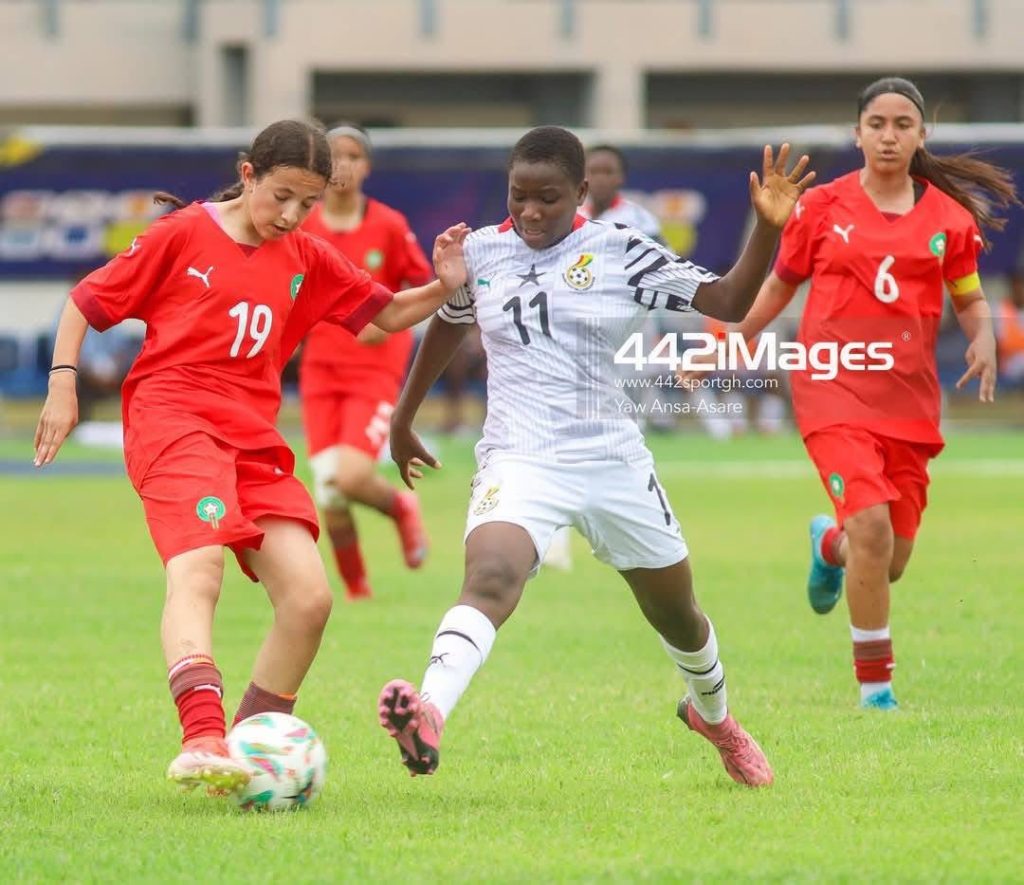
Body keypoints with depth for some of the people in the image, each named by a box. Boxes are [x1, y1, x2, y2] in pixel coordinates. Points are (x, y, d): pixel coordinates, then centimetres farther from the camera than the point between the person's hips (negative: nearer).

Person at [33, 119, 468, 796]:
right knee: (200, 566, -29)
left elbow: (387, 314, 21)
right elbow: (87, 302, 7)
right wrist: (63, 384, -3)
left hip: (253, 437, 6)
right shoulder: (184, 236, 2)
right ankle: (202, 741, -46)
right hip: (174, 417, -6)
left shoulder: (306, 260, 15)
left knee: (309, 596, -5)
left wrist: (444, 287, 2)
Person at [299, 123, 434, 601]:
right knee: (329, 495, -5)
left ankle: (401, 507, 15)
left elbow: (424, 286, 3)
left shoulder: (389, 225, -4)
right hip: (320, 370, 2)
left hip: (375, 369, -2)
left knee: (351, 477, -20)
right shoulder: (301, 227, 2)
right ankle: (357, 592, 15)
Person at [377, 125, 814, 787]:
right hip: (519, 460, -1)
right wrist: (404, 419, 34)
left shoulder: (621, 253, -2)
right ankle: (428, 717, -55)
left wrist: (768, 228, -23)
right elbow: (447, 325, 25)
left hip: (612, 461, 1)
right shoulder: (480, 252, 4)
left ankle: (713, 713, 51)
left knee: (675, 612, 18)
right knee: (489, 579, -31)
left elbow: (731, 302, -6)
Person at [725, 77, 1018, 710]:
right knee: (871, 522, -23)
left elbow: (970, 298, 12)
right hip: (834, 390, -3)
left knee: (889, 563, 6)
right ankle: (875, 686, -9)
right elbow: (780, 285, 13)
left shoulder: (950, 217, 4)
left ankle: (829, 544, 46)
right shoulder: (822, 207, 0)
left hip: (909, 402, 3)